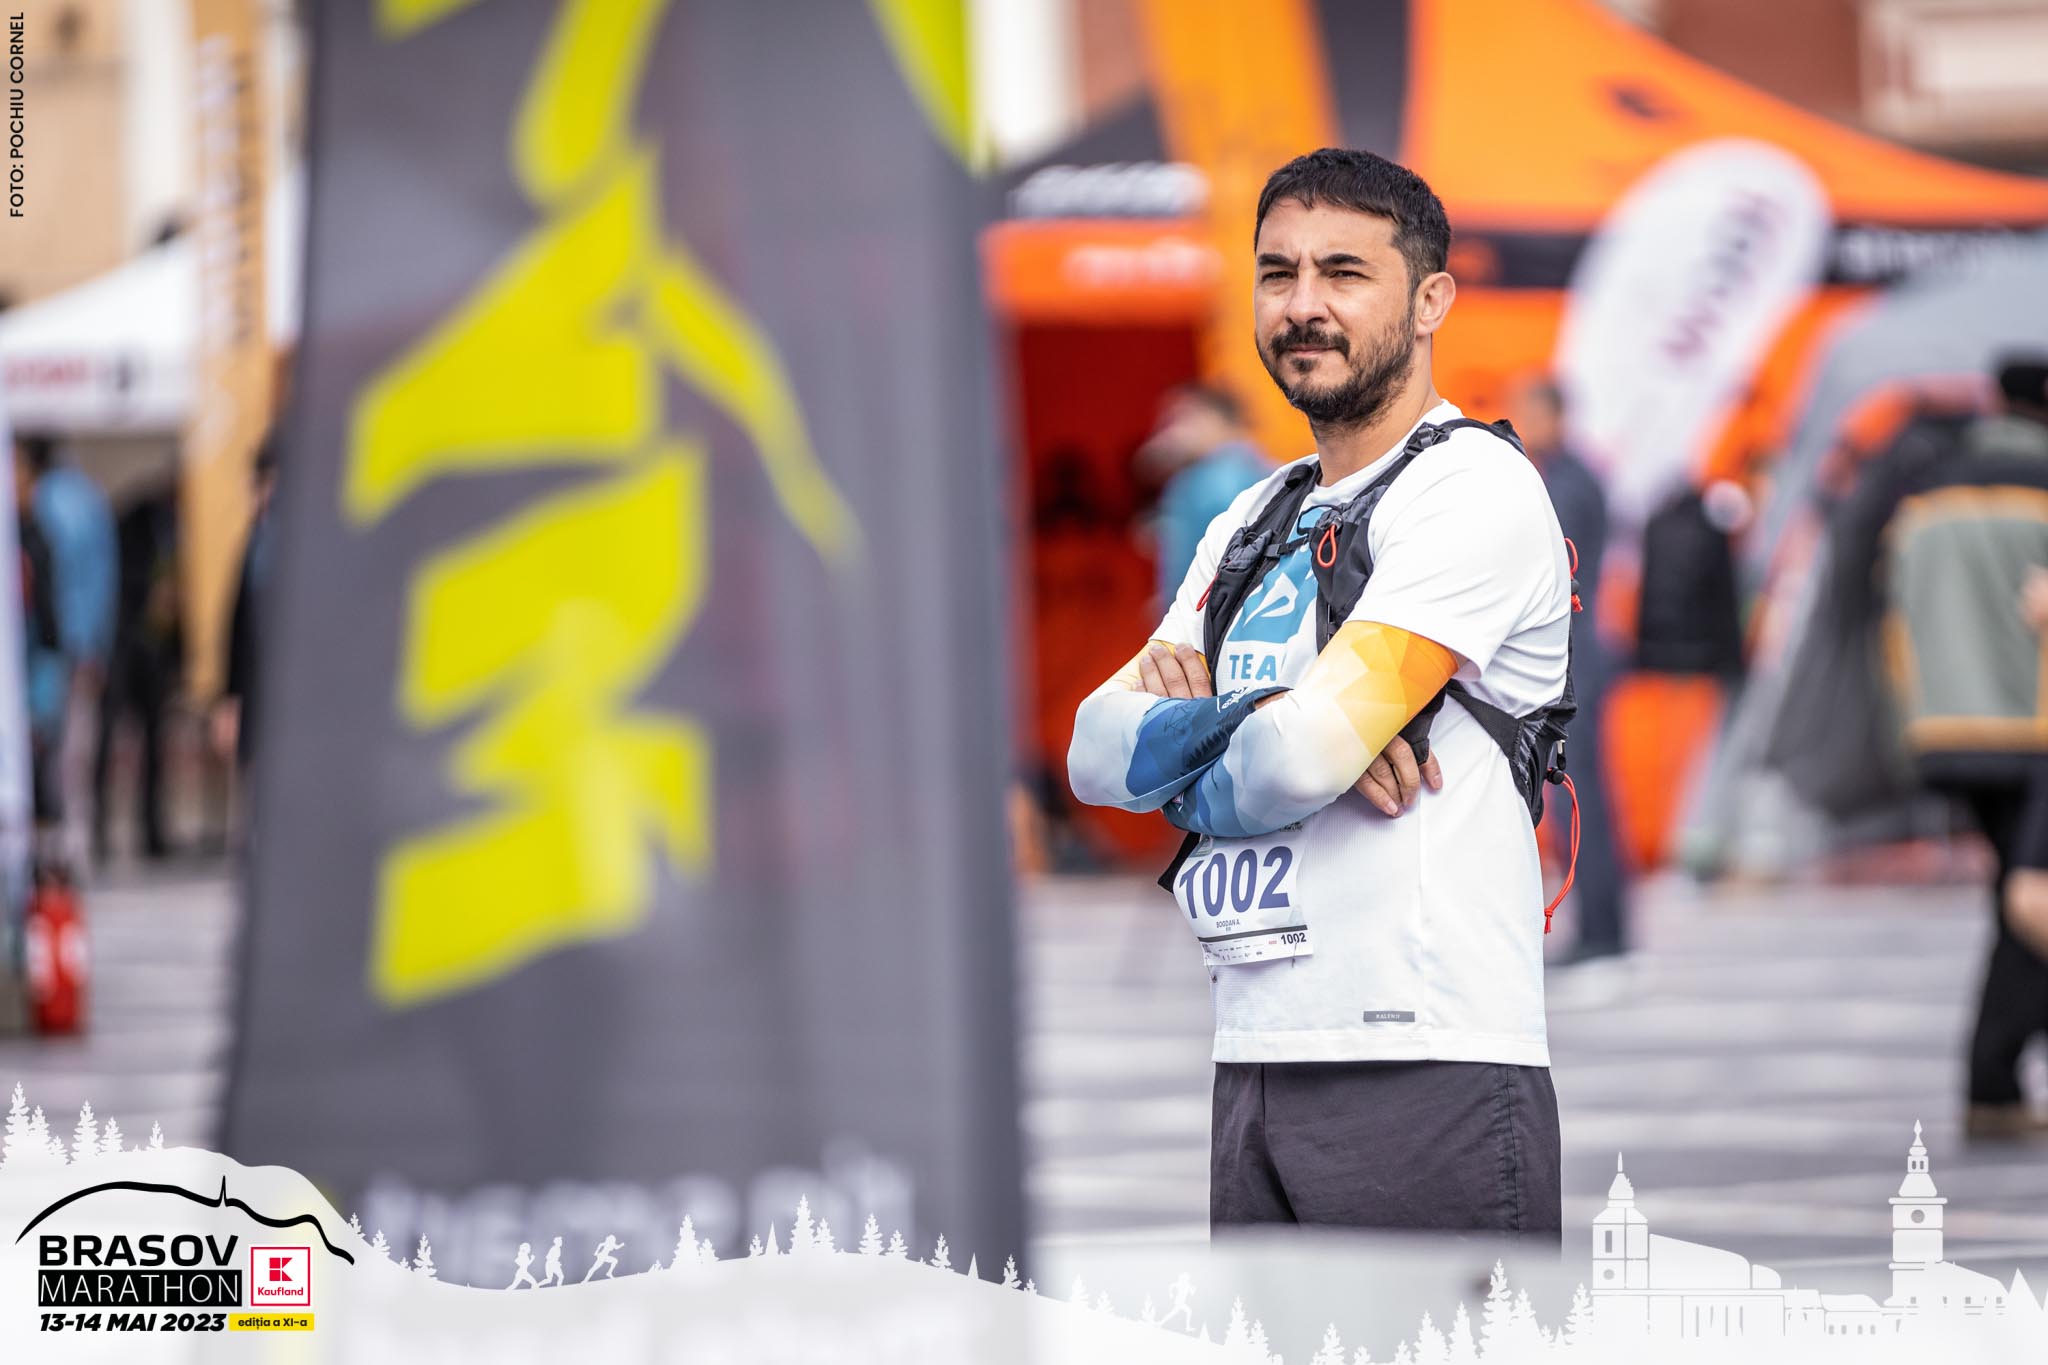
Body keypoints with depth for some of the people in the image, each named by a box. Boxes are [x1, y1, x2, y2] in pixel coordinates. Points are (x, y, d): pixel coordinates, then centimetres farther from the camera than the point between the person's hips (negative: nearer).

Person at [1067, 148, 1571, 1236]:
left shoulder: (1474, 487, -6)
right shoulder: (1253, 523, 21)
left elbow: (1311, 749, -17)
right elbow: (1098, 749, 11)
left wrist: (1190, 767, 5)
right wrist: (1256, 722, -8)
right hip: (1255, 1065, 8)